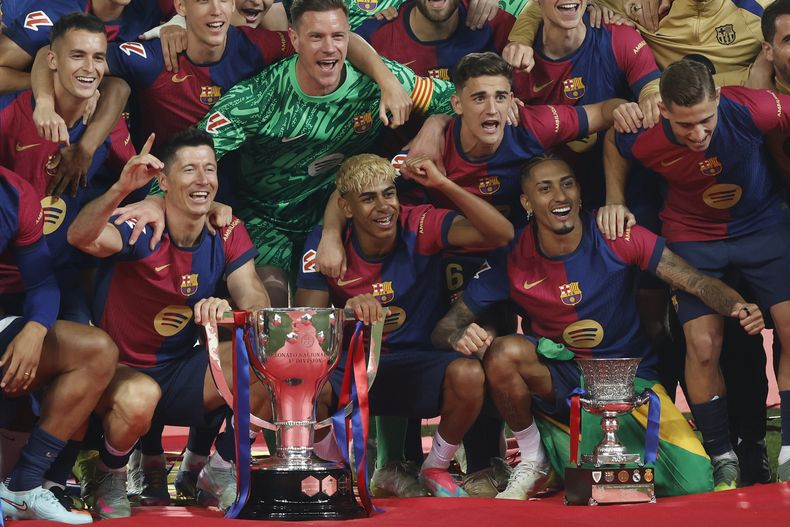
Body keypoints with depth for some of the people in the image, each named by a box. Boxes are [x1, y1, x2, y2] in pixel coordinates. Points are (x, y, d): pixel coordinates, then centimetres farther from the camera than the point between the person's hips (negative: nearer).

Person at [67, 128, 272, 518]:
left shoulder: (227, 234, -2)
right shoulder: (140, 230, -17)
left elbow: (258, 305, -11)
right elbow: (80, 237, -38)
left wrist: (226, 310, -35)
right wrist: (121, 188, -55)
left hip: (183, 375, 5)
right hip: (120, 371, -5)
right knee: (139, 397, -39)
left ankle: (219, 474, 5)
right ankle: (108, 481, -5)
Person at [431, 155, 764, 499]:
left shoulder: (618, 238, -10)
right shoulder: (513, 260, -9)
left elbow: (697, 282, -11)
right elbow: (446, 327, -6)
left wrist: (736, 306, -33)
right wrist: (461, 336, -32)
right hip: (558, 379, 0)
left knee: (694, 486, -17)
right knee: (504, 352, -33)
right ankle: (533, 463, -7)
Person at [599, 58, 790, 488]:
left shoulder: (749, 110, -30)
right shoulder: (645, 141, -22)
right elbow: (612, 143, 2)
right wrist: (614, 202, -4)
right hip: (694, 237, 0)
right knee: (702, 345, -12)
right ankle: (721, 457, 7)